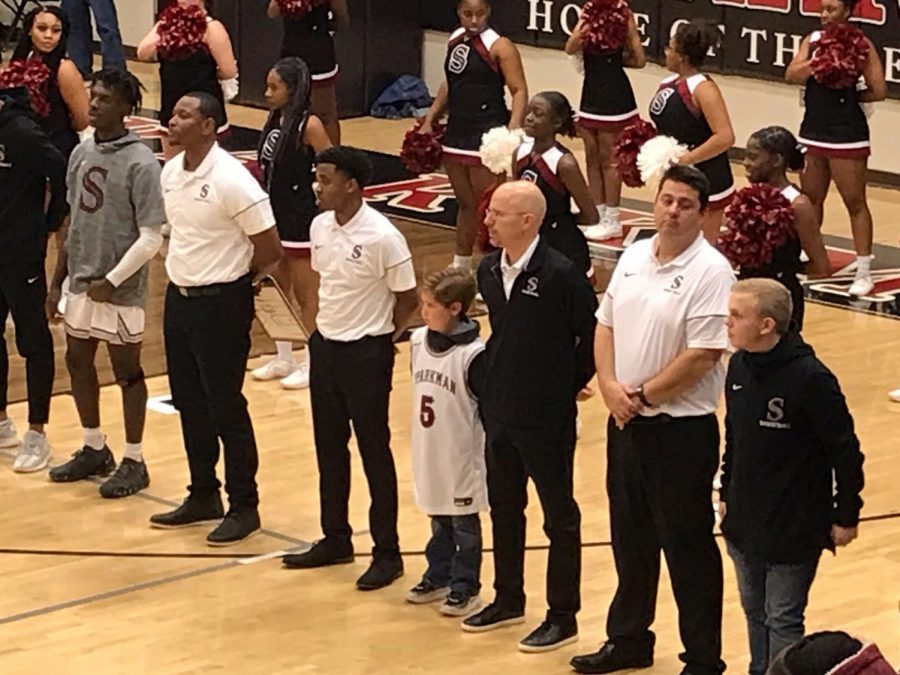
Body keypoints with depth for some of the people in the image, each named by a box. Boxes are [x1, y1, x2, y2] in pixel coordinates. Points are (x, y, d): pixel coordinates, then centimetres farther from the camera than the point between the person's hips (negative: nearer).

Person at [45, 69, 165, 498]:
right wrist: (58, 280, 12)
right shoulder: (82, 153, 5)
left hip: (120, 289, -7)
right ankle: (95, 450, 32)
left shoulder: (140, 163, -16)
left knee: (126, 372, 4)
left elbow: (151, 237, -17)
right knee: (78, 362, 15)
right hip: (80, 281, 7)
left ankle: (133, 462, 16)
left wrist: (112, 282, -16)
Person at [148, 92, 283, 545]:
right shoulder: (170, 173, 3)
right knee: (189, 404, 15)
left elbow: (270, 251, -15)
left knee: (226, 408, 0)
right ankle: (203, 496, 29)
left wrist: (233, 283, -1)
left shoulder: (232, 181, -20)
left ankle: (243, 507, 12)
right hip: (179, 299, 8)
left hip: (221, 305, -8)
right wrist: (184, 273, 11)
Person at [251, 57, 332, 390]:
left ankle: (311, 363, 15)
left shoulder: (309, 125, -17)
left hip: (301, 221, -8)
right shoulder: (275, 119, 5)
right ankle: (283, 358, 28)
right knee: (277, 290, 15)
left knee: (306, 294, 4)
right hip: (275, 216, 8)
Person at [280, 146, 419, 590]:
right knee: (329, 449, 15)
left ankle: (387, 553, 10)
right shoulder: (320, 227, 1)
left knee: (375, 453, 1)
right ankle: (335, 539, 29)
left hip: (365, 354, -7)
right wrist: (326, 325, 10)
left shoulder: (381, 237, -20)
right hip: (325, 346, 7)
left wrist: (381, 337, -1)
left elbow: (408, 298, -11)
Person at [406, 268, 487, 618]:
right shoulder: (419, 341, 0)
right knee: (438, 519, 19)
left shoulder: (473, 354, -20)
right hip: (428, 452, 6)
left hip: (462, 456, -6)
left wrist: (490, 447, -11)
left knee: (464, 523, 7)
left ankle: (465, 588, 16)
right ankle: (438, 577, 32)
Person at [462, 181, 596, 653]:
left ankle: (563, 616, 14)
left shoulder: (561, 275, -20)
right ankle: (508, 600, 35)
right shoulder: (488, 271, 2)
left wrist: (571, 384, -3)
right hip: (499, 413, 7)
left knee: (559, 516, 6)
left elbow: (592, 335, -12)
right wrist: (498, 382, 13)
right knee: (503, 508, 19)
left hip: (546, 419, -7)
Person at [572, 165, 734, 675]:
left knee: (687, 545, 2)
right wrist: (610, 384, -6)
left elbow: (701, 357, -21)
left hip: (682, 428, -7)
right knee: (630, 536, 19)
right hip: (626, 421, 7)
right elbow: (606, 325, 11)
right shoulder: (635, 255, 7)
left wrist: (641, 395, -14)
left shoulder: (711, 272, -16)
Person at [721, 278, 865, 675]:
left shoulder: (810, 379, -22)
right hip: (744, 521, 7)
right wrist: (725, 493, 17)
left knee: (783, 621, 2)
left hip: (794, 528, -7)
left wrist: (846, 516, -10)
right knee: (755, 613, 16)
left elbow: (846, 452, -15)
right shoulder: (739, 367, -1)